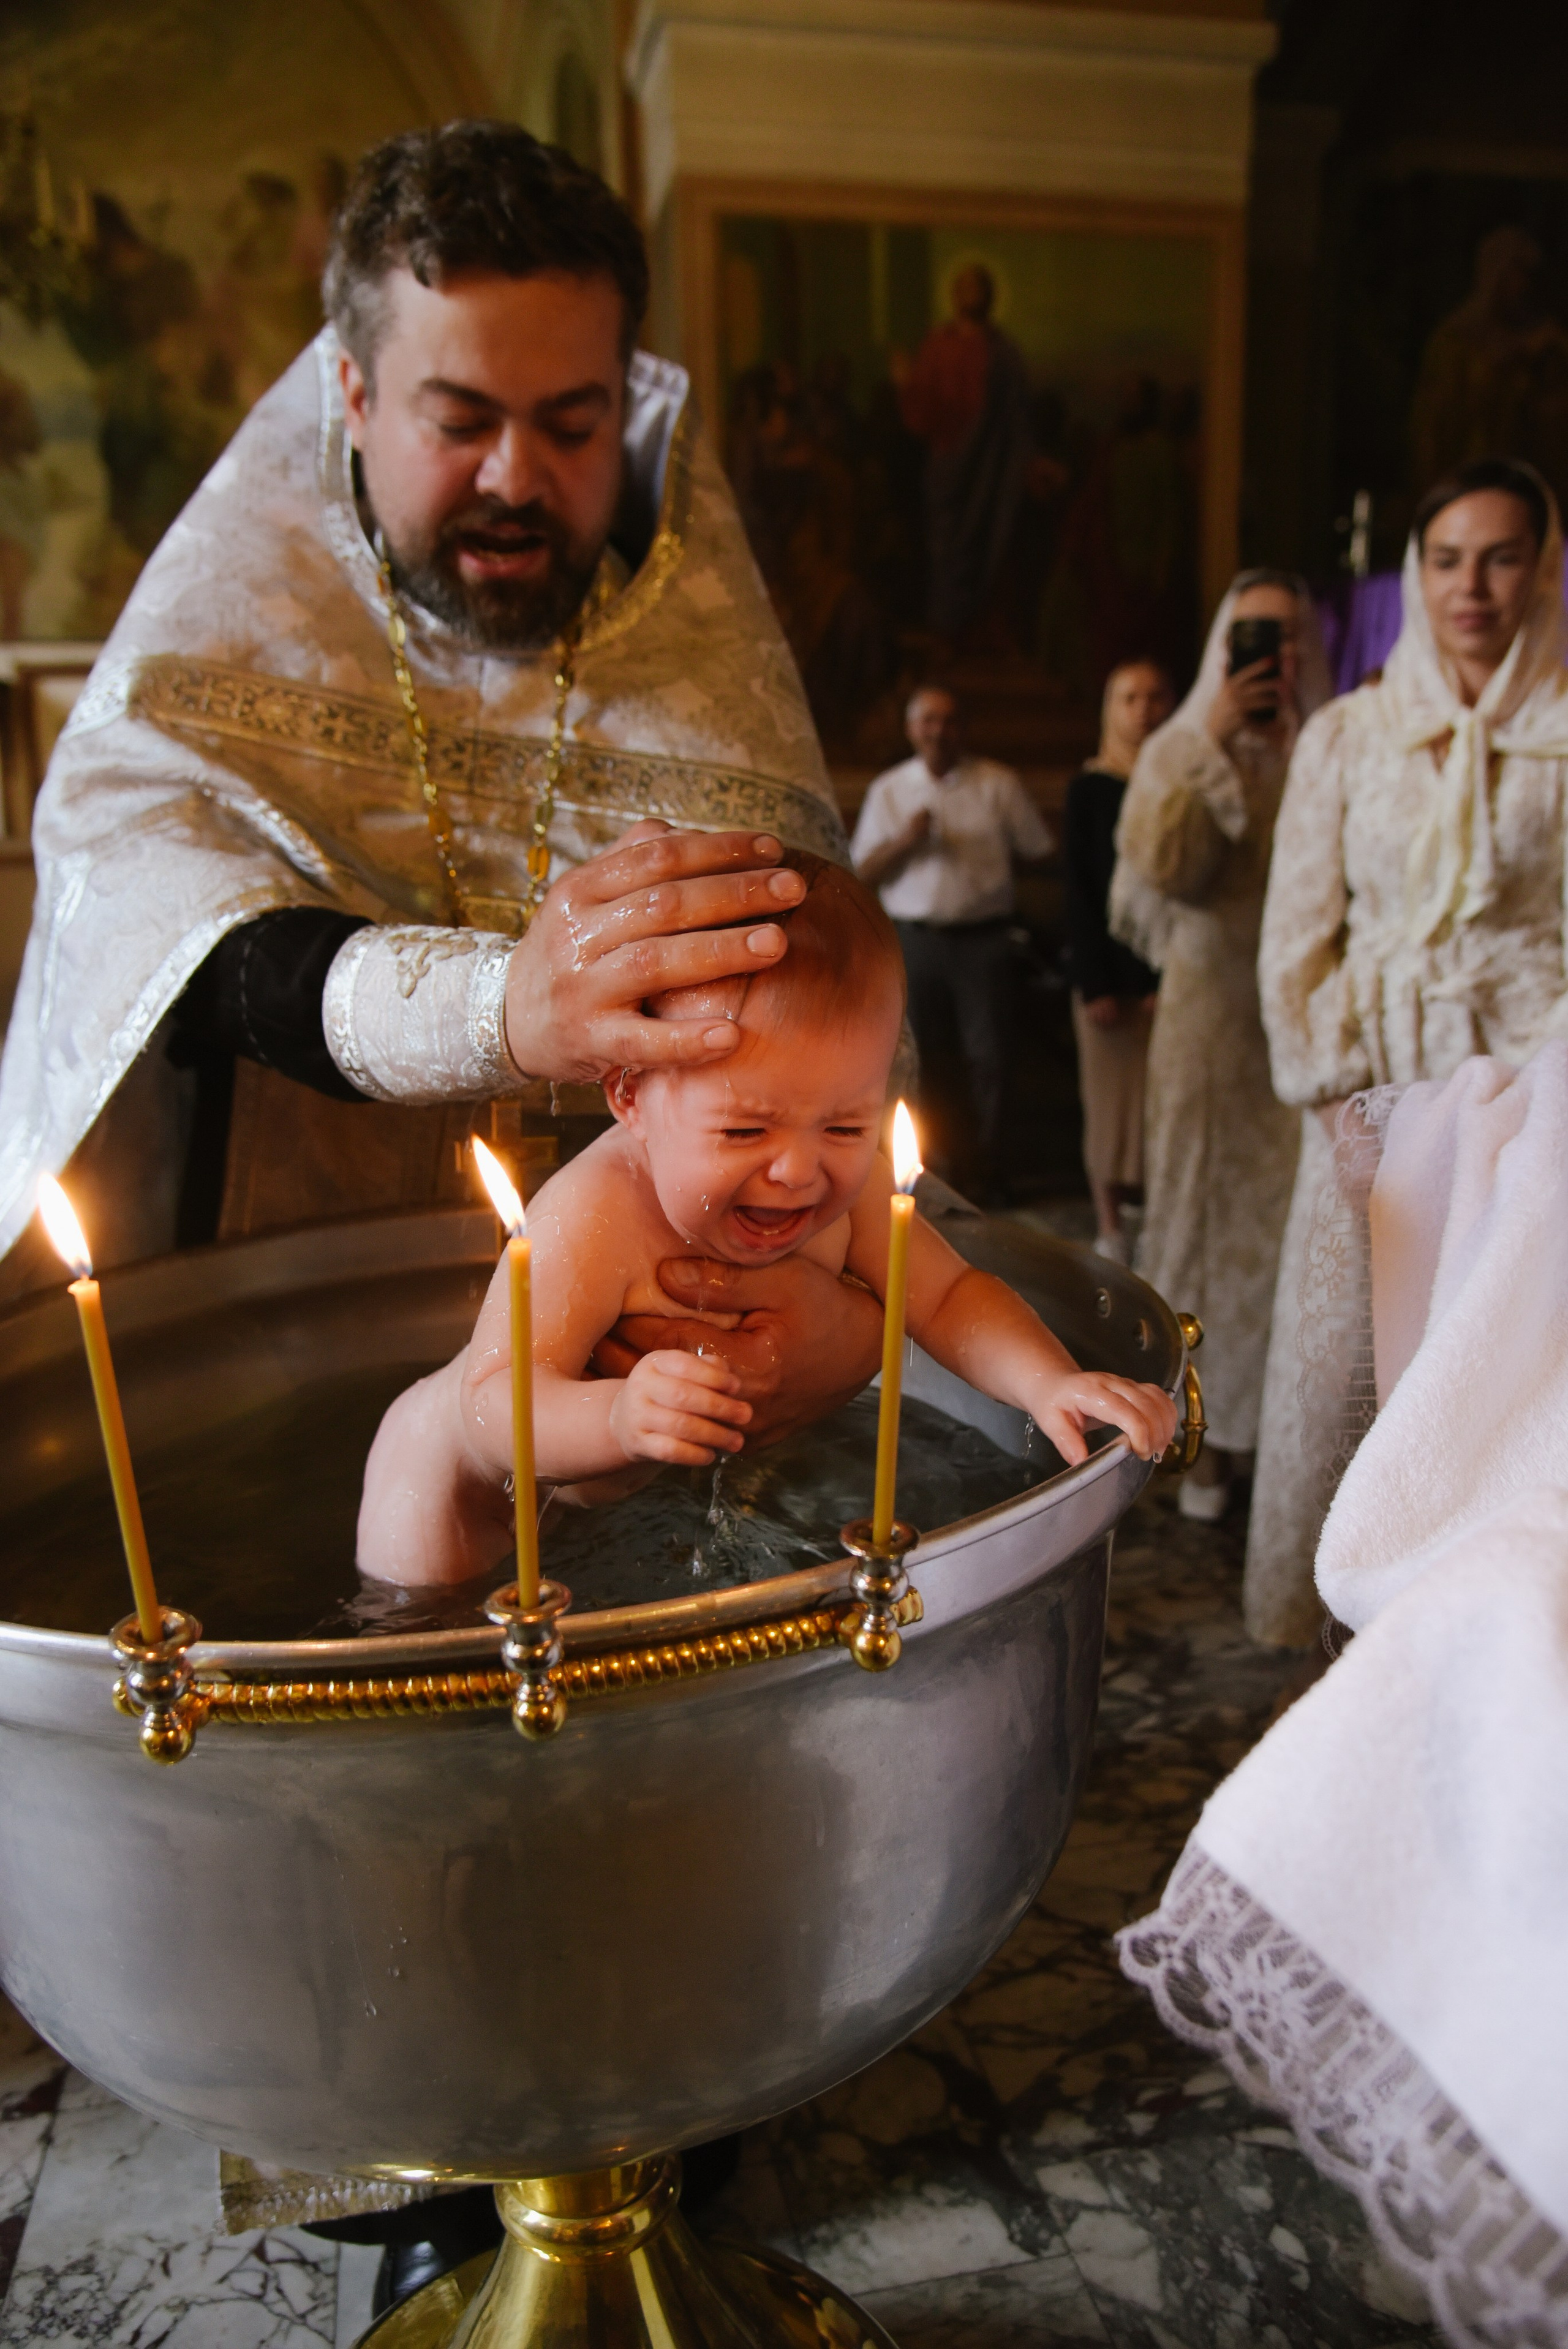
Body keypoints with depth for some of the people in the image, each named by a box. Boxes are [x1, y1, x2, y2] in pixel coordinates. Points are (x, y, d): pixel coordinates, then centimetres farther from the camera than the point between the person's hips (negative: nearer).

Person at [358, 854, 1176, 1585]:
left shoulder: (847, 1184, -20)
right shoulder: (592, 1222, -40)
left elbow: (948, 1297, -10)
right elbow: (489, 1407, -41)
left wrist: (1052, 1384, -28)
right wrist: (615, 1417, -61)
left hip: (670, 1484, 5)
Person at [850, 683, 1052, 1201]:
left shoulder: (997, 785, 4)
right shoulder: (889, 790, 10)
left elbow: (1040, 851, 10)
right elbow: (863, 873, 7)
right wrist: (904, 840, -9)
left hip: (981, 938, -1)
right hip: (915, 939, 1)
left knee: (988, 1057, -1)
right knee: (912, 1060, 4)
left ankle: (988, 1172, 10)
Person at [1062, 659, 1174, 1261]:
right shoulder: (1089, 787, 4)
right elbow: (1077, 889, 0)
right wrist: (1095, 983, -8)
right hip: (1110, 969, -1)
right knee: (1110, 1093, 3)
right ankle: (1109, 1227, 12)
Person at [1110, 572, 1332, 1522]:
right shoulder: (1180, 749, 6)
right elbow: (1165, 868, -11)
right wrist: (1216, 744, -11)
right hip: (1214, 1010, 0)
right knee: (1211, 1212, 4)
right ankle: (1210, 1431, 15)